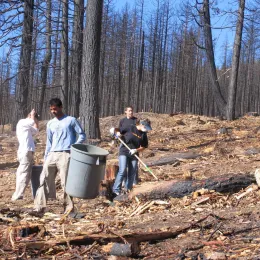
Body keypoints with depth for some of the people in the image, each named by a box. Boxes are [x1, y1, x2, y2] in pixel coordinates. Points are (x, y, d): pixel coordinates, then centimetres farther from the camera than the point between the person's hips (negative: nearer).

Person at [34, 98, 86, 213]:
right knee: (44, 179, -2)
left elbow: (82, 135, 1)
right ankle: (39, 206, 0)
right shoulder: (50, 124, 18)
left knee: (65, 182, -5)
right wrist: (45, 157, 16)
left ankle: (69, 207, 4)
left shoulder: (71, 120, 2)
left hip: (65, 155, -5)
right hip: (52, 155, 5)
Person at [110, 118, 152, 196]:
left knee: (131, 173, 7)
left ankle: (128, 190, 19)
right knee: (122, 171, -15)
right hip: (124, 152, -4)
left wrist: (136, 150, -13)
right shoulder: (130, 128, -8)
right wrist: (115, 131, -22)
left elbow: (143, 147, 5)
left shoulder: (143, 134, 2)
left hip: (134, 154, 4)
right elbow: (118, 130, 0)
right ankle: (116, 190, -9)